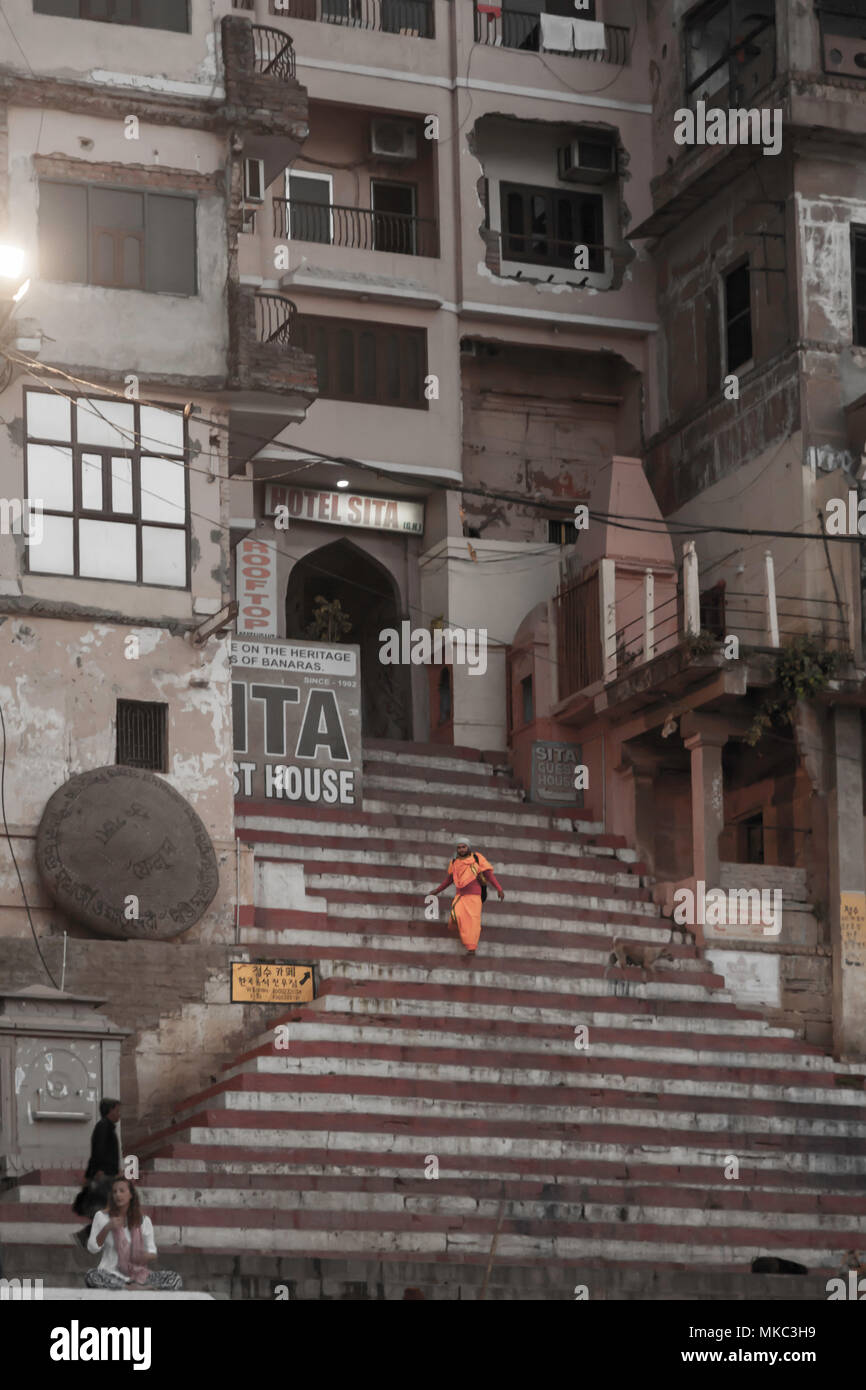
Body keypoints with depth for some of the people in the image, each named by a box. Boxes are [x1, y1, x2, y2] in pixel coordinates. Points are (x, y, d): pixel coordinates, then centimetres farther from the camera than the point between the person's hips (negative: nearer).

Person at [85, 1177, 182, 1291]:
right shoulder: (101, 1216, 2)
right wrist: (106, 1228, -14)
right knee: (91, 1276, -38)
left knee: (175, 1279, -21)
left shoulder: (144, 1220, 7)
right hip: (111, 1274, -2)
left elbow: (151, 1250, 12)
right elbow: (92, 1248, 1)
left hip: (137, 1274, 2)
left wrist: (149, 1256, -12)